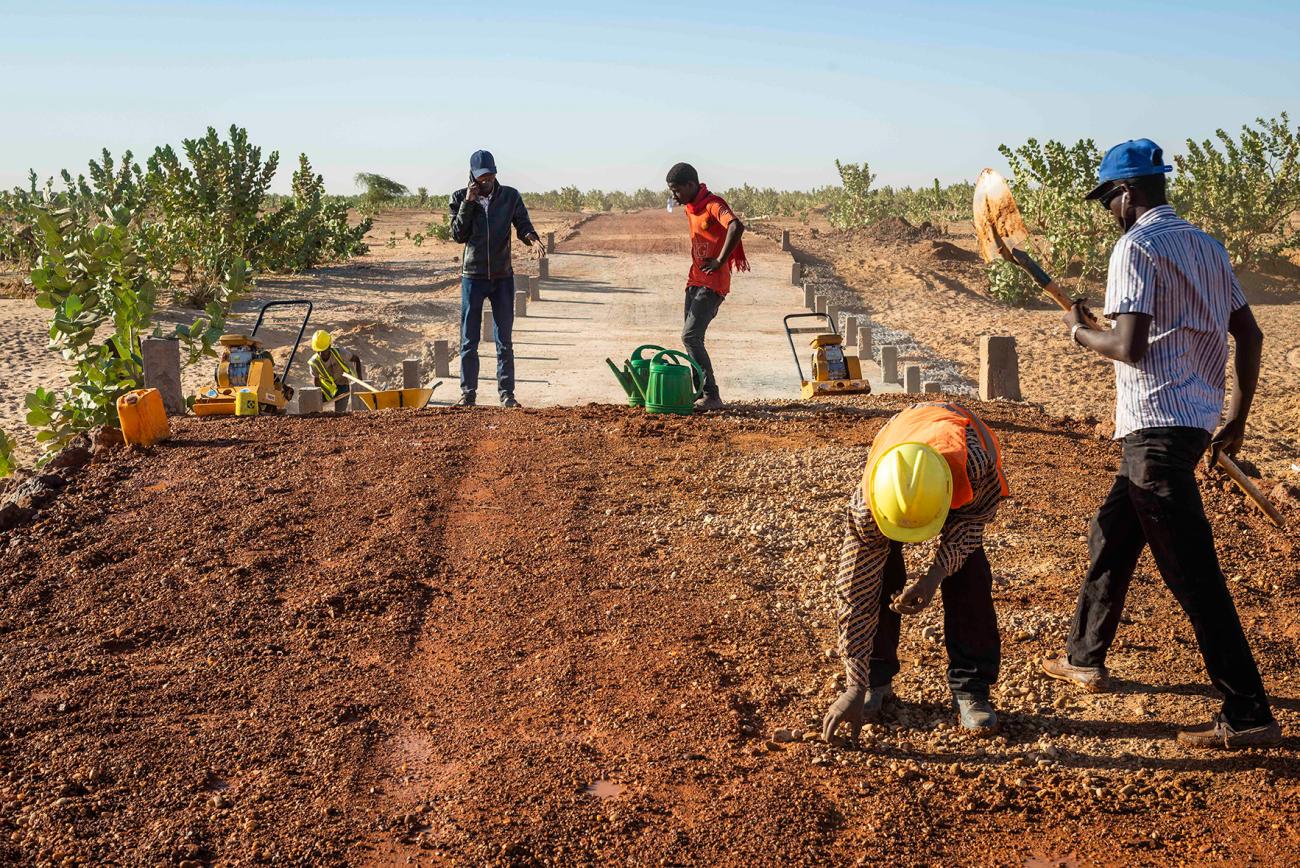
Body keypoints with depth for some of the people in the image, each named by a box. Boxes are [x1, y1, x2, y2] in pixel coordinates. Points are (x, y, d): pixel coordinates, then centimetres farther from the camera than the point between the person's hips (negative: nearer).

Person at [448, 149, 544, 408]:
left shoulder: (510, 196, 2)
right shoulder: (460, 198, 0)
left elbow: (522, 224, -5)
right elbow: (458, 235, -8)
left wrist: (532, 238, -27)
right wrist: (468, 203, -16)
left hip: (503, 277, 1)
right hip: (473, 276, -1)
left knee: (505, 341, 4)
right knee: (469, 341, 3)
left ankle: (506, 394, 10)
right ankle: (468, 394, 10)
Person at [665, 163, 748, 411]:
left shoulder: (713, 205, -16)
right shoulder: (690, 208, 14)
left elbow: (736, 227, -33)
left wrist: (720, 261, -25)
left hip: (712, 284, -10)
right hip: (695, 281, 10)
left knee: (690, 336, -15)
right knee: (692, 338, 10)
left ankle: (712, 396, -11)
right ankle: (700, 393, 17)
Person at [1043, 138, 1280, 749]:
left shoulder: (1136, 246, -10)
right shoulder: (1206, 246, 15)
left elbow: (1130, 346, -20)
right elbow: (1250, 336, 15)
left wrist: (1080, 333, 0)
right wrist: (1236, 422, 19)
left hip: (1157, 424, -10)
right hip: (1196, 421, 10)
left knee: (1191, 571, -8)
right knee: (1110, 538, 22)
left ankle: (1248, 715, -7)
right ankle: (1085, 660, 34)